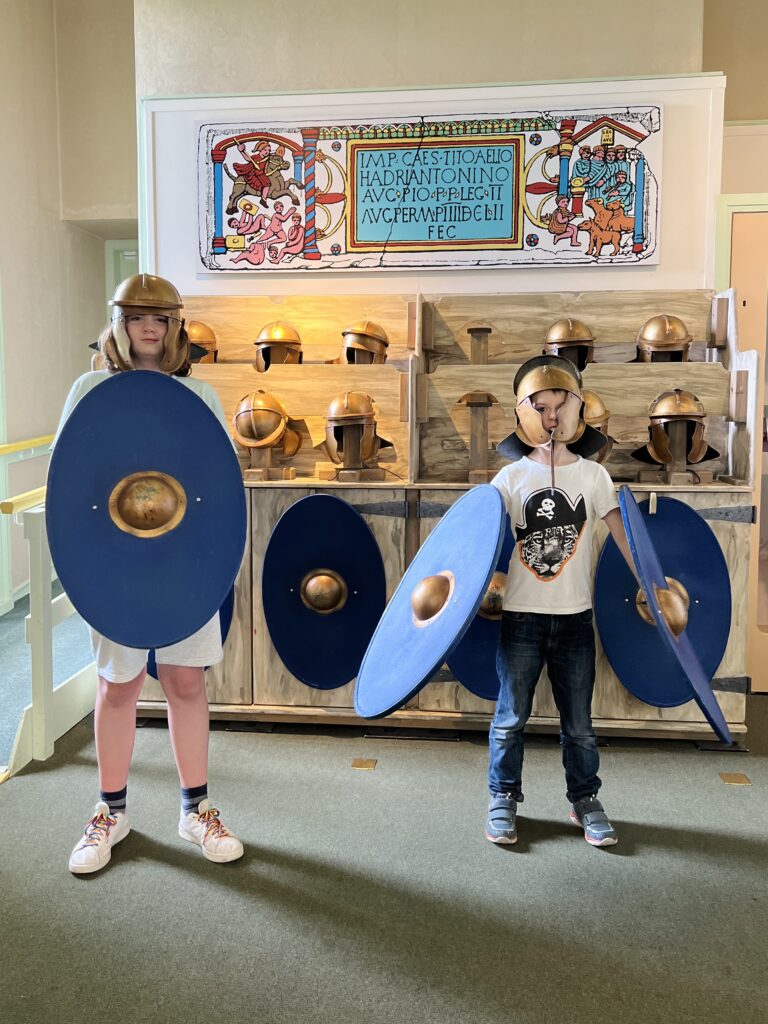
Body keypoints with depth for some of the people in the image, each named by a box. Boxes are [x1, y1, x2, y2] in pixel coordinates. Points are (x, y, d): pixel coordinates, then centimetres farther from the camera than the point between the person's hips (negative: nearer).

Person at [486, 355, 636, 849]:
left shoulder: (594, 475, 3)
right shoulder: (511, 478, -2)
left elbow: (622, 534, -1)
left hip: (575, 617, 1)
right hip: (521, 616, -1)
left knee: (579, 722, 10)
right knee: (511, 717, 9)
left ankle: (585, 800, 28)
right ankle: (504, 800, 24)